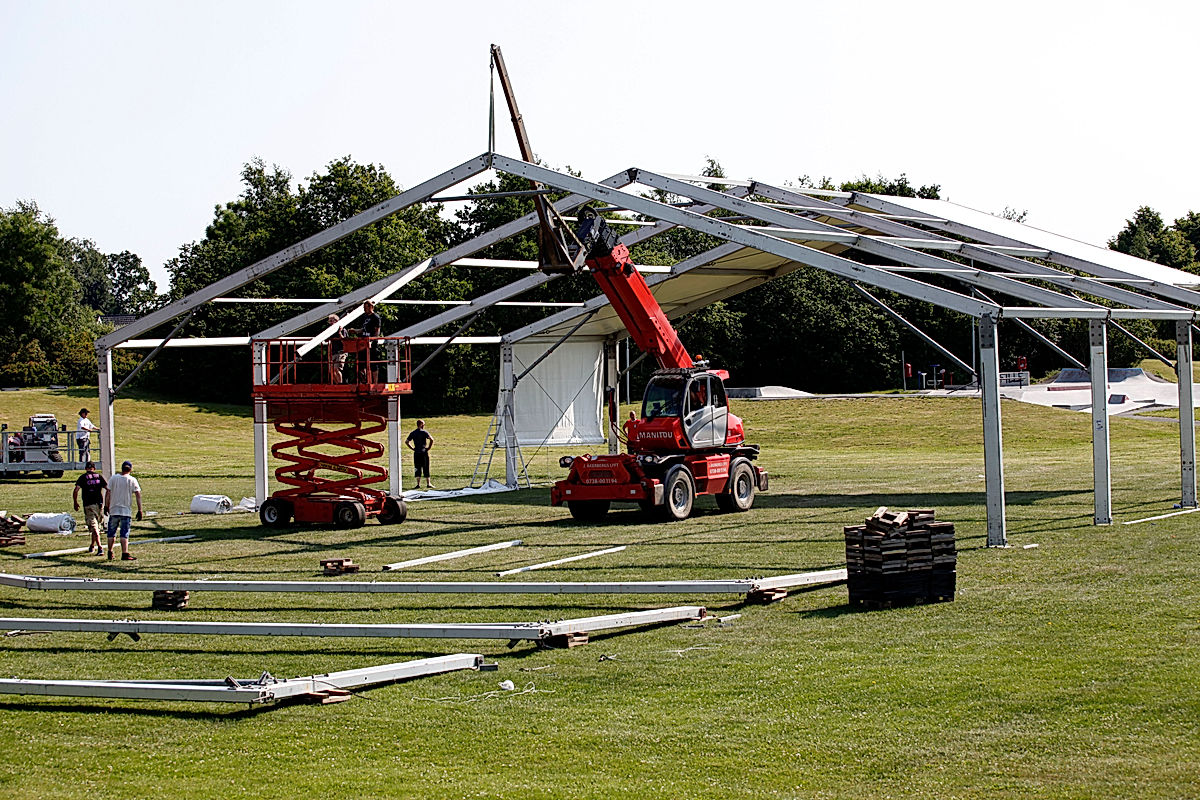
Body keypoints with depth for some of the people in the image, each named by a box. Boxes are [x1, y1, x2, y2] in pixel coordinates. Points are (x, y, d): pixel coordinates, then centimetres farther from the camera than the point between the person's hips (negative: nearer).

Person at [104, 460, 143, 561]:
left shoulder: (113, 478, 1)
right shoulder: (132, 480, -3)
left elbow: (108, 493, 2)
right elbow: (138, 495, -6)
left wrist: (106, 506, 10)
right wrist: (140, 510, -4)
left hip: (113, 511, 2)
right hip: (126, 511, -2)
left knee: (112, 532, 12)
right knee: (125, 533, 0)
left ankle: (110, 553, 15)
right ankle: (125, 553, -10)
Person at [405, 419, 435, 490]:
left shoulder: (413, 433, 7)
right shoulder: (424, 432, -6)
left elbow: (406, 441, 9)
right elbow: (431, 439, -17)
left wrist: (412, 448, 9)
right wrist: (429, 447, -6)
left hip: (416, 453, 3)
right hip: (424, 452, -3)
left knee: (417, 469, 7)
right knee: (426, 469, 3)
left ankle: (418, 484, 2)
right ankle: (428, 484, 5)